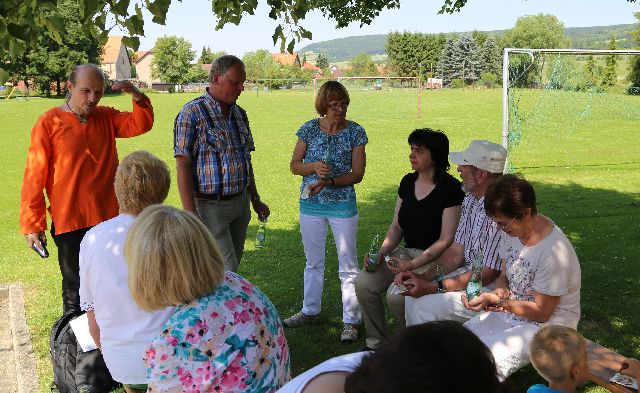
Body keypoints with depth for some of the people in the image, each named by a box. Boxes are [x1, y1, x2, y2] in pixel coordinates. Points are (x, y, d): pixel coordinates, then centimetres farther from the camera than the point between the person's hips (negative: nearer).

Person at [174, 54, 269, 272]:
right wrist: (191, 214, -20)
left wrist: (255, 199, 19)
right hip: (211, 206, -7)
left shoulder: (239, 113, 11)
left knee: (232, 268, 14)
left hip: (240, 203, 7)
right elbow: (183, 167, -15)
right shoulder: (192, 113, -11)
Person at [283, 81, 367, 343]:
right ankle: (310, 310, 35)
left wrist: (328, 181, -22)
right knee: (313, 262, 18)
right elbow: (294, 165, 2)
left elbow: (357, 174, -8)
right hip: (310, 204, 3)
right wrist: (314, 167, -19)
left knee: (348, 265, 2)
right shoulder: (309, 129, -2)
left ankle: (351, 320, 13)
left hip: (343, 205, -2)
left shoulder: (355, 132, -7)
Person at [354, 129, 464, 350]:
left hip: (435, 258, -7)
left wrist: (413, 264, -23)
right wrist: (381, 253, -4)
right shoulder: (408, 182, 9)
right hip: (407, 252, 7)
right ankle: (375, 343, 2)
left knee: (396, 294, -27)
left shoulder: (450, 189, -13)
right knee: (363, 282, -14)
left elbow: (446, 240, -15)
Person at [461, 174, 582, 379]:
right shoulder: (513, 230, -4)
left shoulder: (554, 252, -27)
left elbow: (541, 313, -19)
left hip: (548, 325, -7)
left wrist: (498, 302, -24)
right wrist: (499, 293, -14)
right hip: (510, 310, 8)